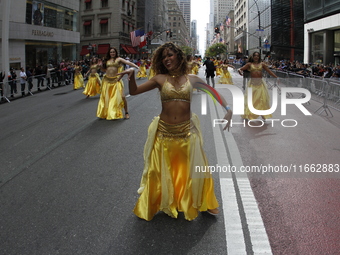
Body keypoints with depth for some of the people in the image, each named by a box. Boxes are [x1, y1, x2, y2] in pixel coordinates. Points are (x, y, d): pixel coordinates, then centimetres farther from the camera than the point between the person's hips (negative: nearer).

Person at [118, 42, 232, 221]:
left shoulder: (191, 79, 2)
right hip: (164, 132, 0)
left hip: (187, 132, 0)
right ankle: (150, 206, 33)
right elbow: (134, 91, 2)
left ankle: (200, 204, 33)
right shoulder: (160, 79, 1)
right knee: (159, 172, 11)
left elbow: (215, 93, 7)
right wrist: (132, 75, -16)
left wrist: (228, 110, -7)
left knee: (194, 171, 9)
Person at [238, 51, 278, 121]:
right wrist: (240, 71, -27)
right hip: (252, 83, -2)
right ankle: (247, 114, 13)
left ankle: (263, 115, 11)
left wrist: (276, 77, 3)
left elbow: (269, 71, 9)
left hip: (260, 83, 2)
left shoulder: (262, 64, 8)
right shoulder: (249, 64, 3)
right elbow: (240, 69, -3)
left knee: (263, 99, 1)